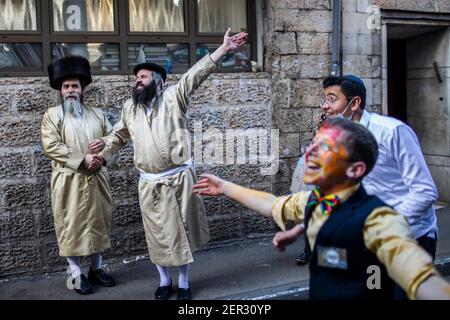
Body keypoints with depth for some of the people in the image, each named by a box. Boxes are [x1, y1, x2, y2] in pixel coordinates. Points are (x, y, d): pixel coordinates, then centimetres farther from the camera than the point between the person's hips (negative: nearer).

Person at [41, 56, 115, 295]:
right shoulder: (52, 115, -1)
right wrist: (82, 159, -19)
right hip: (68, 181, -4)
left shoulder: (97, 114, 12)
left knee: (98, 222, 10)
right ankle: (76, 274, 12)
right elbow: (51, 146, -12)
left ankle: (96, 269, 24)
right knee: (71, 225, 0)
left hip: (96, 179, 4)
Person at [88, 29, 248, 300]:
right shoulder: (129, 108, 11)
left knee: (181, 230, 8)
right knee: (157, 233, 10)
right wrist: (105, 146, 3)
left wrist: (224, 49, -22)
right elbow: (119, 135, 24)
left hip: (179, 178, -3)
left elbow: (197, 73, -13)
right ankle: (164, 281, 28)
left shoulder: (174, 97, -2)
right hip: (150, 183, 3)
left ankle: (184, 282, 24)